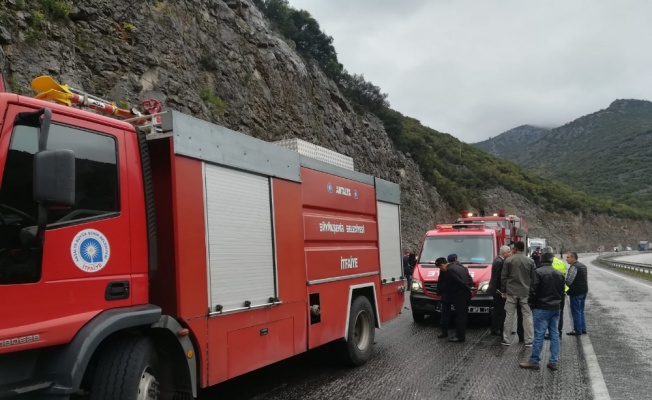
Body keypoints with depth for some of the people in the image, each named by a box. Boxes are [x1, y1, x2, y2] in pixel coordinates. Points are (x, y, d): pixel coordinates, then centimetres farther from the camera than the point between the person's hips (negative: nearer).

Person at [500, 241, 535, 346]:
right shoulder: (530, 261, 0)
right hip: (526, 292, 0)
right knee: (527, 316, 6)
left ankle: (506, 340, 10)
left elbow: (503, 277, -1)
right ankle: (528, 340, 6)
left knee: (509, 316, 5)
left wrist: (503, 291, 7)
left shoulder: (508, 260, -3)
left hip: (511, 292, 0)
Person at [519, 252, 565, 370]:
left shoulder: (538, 272, -13)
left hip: (541, 308, -6)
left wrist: (531, 304, -3)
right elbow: (562, 292, 13)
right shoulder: (559, 274, 9)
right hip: (555, 308, 6)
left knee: (539, 335, -3)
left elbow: (533, 290, -15)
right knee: (554, 335, 9)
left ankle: (534, 361, 3)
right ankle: (554, 361, 13)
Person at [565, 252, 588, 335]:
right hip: (584, 291, 10)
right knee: (581, 311, 17)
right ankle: (583, 329, 21)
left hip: (576, 292, -10)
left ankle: (577, 330, 3)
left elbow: (568, 281, -21)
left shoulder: (574, 267, -17)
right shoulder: (583, 266, 15)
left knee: (576, 311, -2)